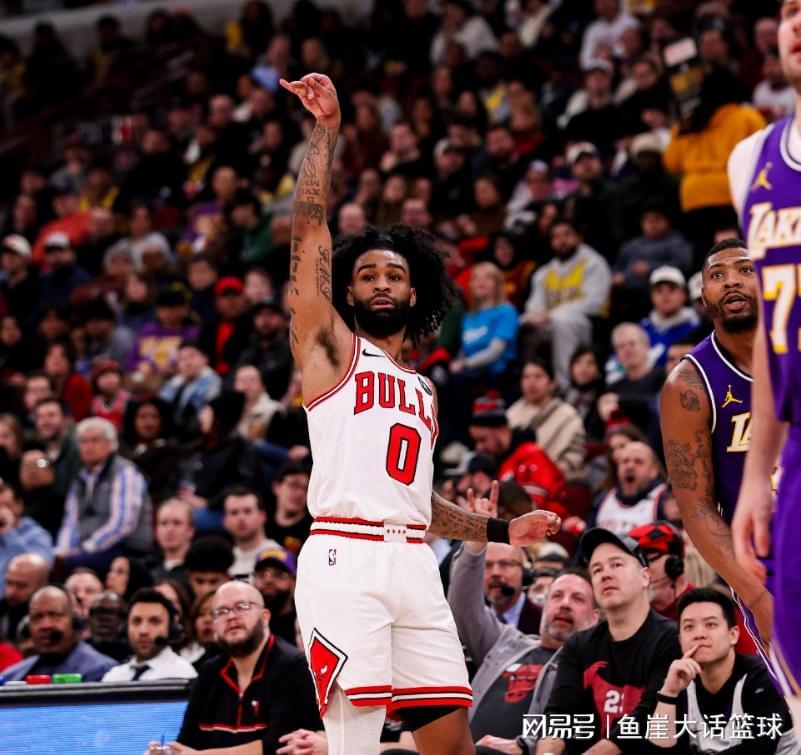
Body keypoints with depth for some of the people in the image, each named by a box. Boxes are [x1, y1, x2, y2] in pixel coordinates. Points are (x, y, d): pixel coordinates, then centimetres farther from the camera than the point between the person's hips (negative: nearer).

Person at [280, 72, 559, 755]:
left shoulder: (424, 392, 27)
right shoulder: (330, 347, 10)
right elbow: (309, 229, 0)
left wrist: (502, 531, 25)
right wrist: (326, 131, -1)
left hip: (414, 565, 6)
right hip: (345, 557, -6)